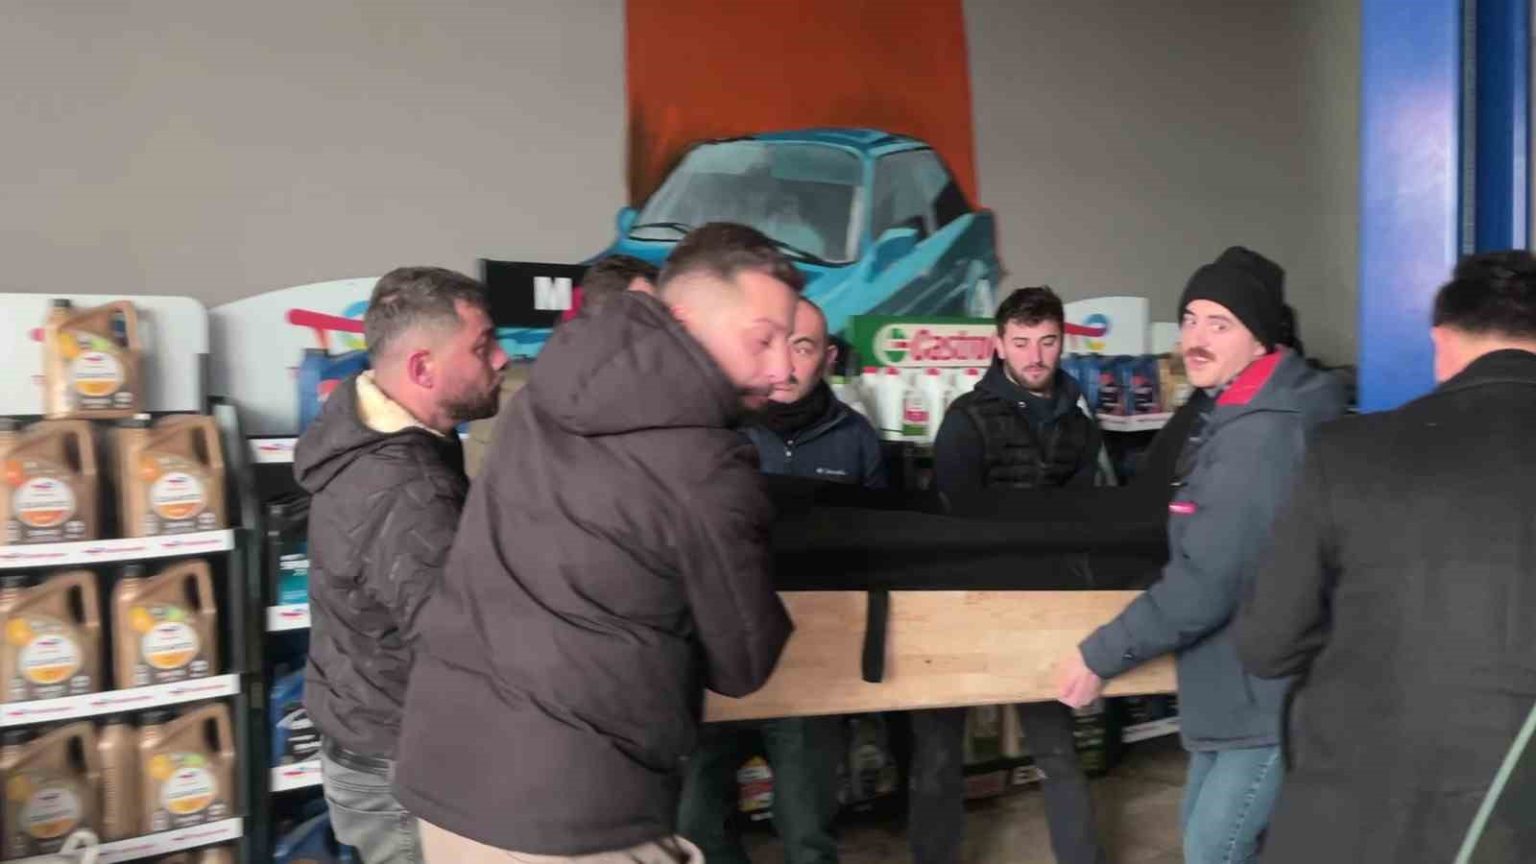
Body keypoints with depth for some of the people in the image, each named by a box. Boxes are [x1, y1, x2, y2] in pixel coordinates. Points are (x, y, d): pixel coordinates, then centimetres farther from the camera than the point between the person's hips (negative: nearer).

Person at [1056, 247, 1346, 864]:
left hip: (1274, 692, -10)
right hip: (1235, 685, 10)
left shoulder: (1263, 435, -25)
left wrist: (1101, 655, -17)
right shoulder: (1233, 416, 10)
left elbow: (1203, 585, -27)